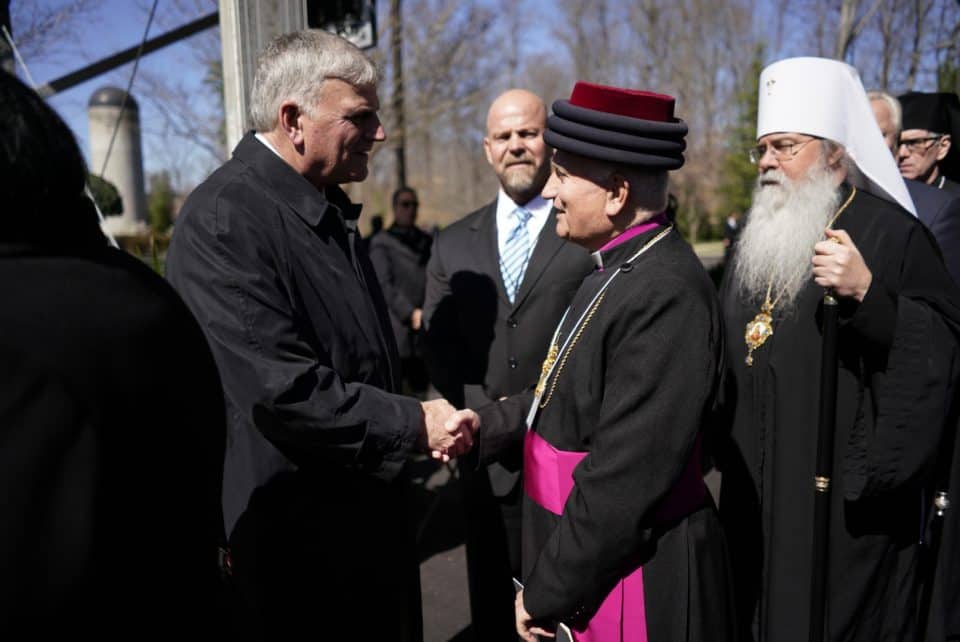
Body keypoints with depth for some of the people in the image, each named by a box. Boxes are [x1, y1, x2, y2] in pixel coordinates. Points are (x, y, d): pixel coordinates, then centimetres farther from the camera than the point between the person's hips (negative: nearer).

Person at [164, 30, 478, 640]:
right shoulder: (222, 221, -21)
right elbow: (279, 390, -27)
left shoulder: (329, 207, 8)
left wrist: (417, 418, 6)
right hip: (294, 538, -8)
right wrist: (414, 424, -18)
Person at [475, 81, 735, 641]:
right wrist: (479, 427, 4)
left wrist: (544, 595, -17)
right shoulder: (620, 270, 5)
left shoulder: (666, 296, -26)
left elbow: (623, 483, -26)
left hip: (634, 589, -8)